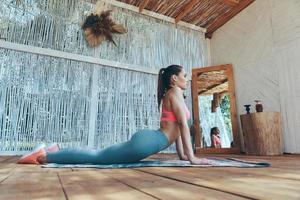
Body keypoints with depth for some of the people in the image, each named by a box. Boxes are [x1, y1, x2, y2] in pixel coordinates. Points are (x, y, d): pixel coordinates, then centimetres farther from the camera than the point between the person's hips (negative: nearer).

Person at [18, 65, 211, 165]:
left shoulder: (171, 95, 22)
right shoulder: (175, 91, -7)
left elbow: (175, 127, 22)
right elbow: (183, 124, -13)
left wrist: (182, 155, 20)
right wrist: (192, 157, -12)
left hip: (146, 141, 10)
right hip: (146, 142, -10)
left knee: (99, 155, 16)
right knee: (97, 157, -3)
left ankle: (57, 151, 24)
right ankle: (44, 155, 6)